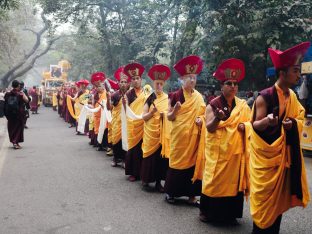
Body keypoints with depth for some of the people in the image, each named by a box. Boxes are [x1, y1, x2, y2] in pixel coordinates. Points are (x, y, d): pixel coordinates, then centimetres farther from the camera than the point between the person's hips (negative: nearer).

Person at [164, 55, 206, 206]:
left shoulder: (199, 97, 6)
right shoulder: (175, 96, -5)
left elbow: (202, 114, 13)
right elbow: (169, 117, -4)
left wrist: (200, 119, -9)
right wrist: (175, 109, -23)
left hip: (193, 135, 3)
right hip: (179, 135, -3)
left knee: (193, 162, 5)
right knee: (177, 162, 3)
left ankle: (191, 195, 14)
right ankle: (170, 192, 18)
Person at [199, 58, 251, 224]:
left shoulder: (243, 105, 5)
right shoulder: (213, 104, -5)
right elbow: (209, 128, -13)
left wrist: (244, 126, -12)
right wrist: (217, 118, -32)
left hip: (236, 150, 3)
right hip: (217, 150, -3)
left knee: (233, 180, 7)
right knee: (214, 180, 0)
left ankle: (230, 214, 20)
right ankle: (208, 211, 16)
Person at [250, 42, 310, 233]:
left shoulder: (292, 96, 5)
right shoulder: (264, 97, -15)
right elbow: (255, 125, -13)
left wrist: (292, 123, -9)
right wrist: (267, 120, -35)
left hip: (285, 152, 7)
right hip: (266, 153, -6)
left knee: (280, 194, 13)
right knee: (265, 196, 1)